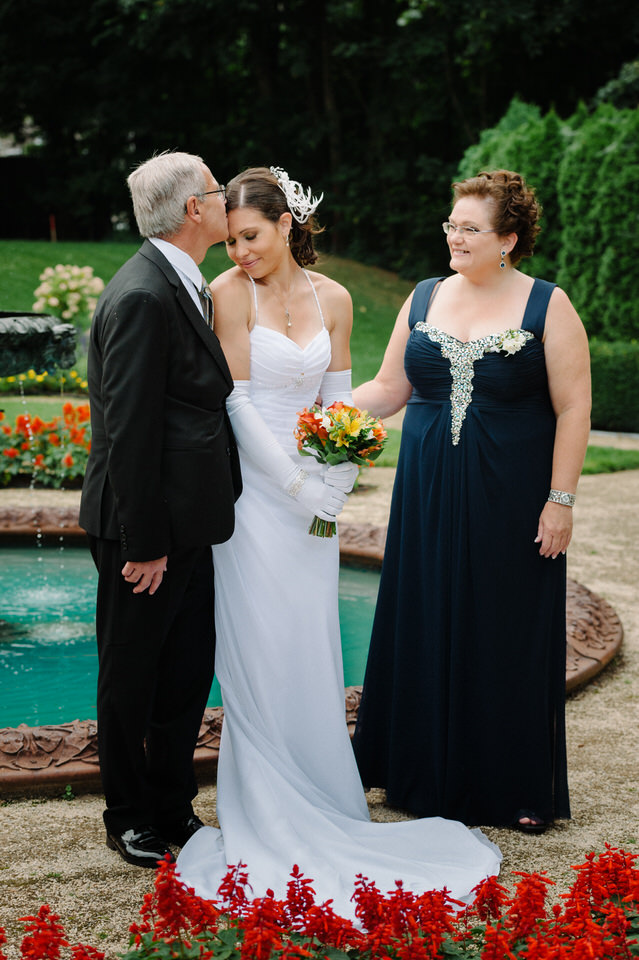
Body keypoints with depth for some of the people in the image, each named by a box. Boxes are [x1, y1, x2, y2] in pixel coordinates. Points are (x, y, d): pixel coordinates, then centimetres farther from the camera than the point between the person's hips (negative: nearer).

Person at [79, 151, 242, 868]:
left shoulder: (177, 286, 12)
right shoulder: (143, 297, -19)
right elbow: (129, 429, -21)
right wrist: (143, 542, -21)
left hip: (185, 523, 9)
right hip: (148, 525, -9)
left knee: (189, 671, 16)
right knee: (131, 676, 7)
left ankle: (172, 807, 30)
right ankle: (130, 818, 23)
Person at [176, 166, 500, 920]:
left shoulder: (332, 298, 6)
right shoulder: (232, 290, -7)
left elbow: (338, 400, 9)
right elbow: (237, 400, -10)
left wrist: (337, 477, -8)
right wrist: (294, 483, -15)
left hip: (312, 490, 4)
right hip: (254, 484, -4)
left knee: (311, 646, 9)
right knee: (259, 650, 1)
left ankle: (317, 796, 22)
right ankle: (267, 813, 13)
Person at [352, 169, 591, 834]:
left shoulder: (548, 307, -5)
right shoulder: (425, 298, 7)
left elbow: (573, 410, -6)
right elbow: (389, 387, 11)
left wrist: (560, 500, -11)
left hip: (511, 502, -4)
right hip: (429, 499, 4)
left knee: (511, 635, 4)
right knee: (426, 629, 7)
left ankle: (519, 789, 19)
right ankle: (428, 775, 23)